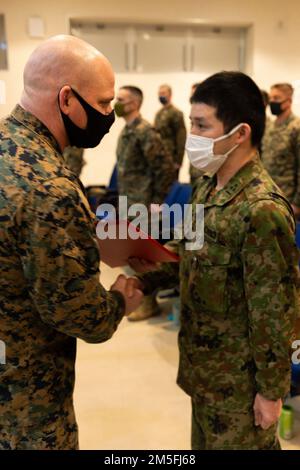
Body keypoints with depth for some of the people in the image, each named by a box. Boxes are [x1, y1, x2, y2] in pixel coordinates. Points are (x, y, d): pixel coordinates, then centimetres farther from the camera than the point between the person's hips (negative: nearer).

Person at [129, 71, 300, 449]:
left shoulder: (261, 209, -28)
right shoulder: (209, 186, 1)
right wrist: (147, 280, -1)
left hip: (239, 378, -8)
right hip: (204, 362, 8)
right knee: (205, 441, 26)